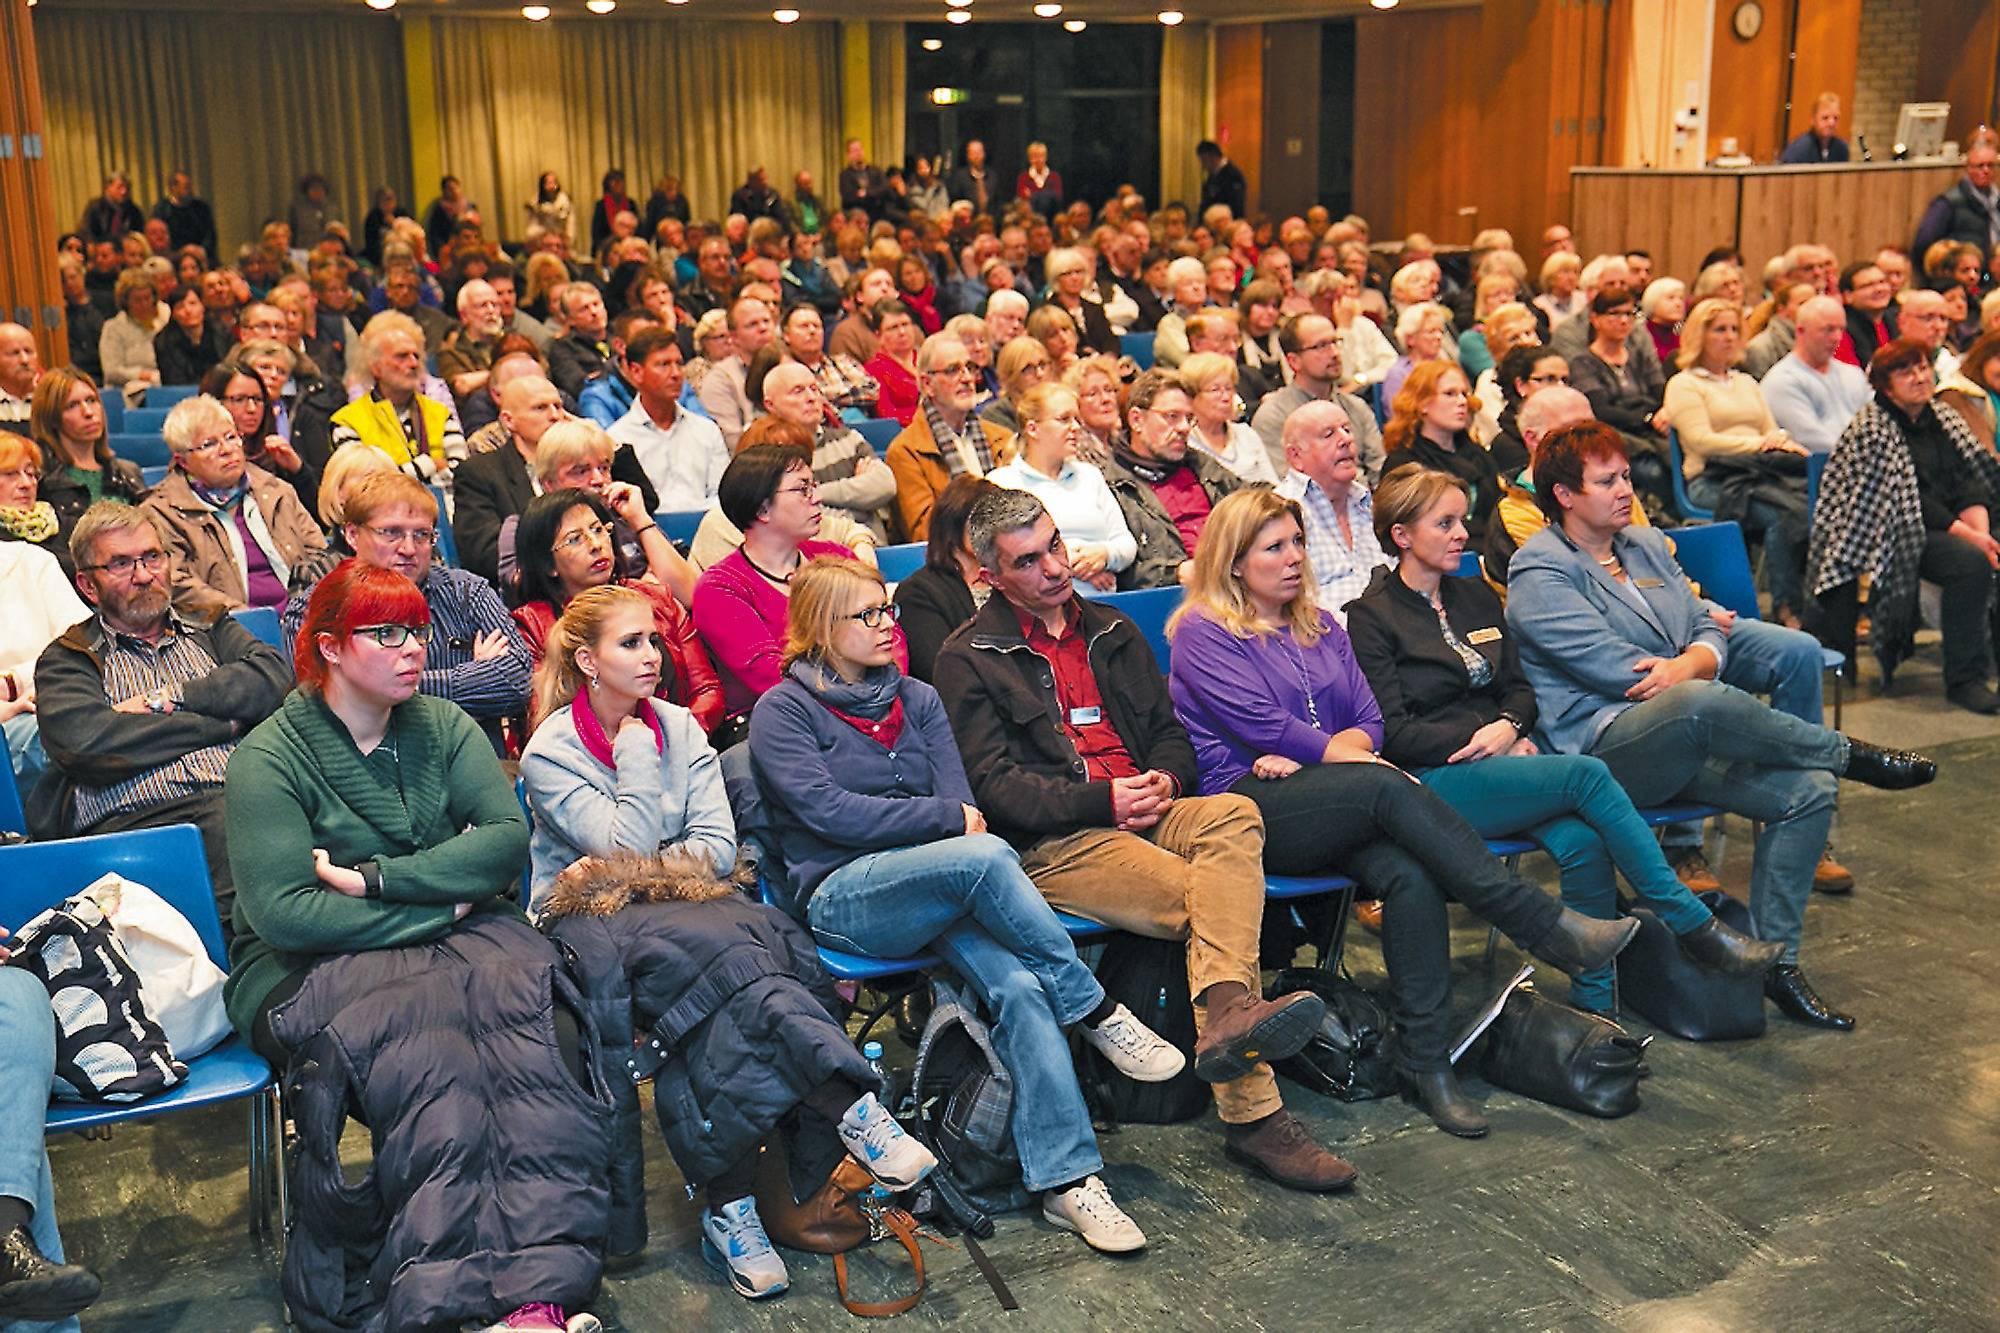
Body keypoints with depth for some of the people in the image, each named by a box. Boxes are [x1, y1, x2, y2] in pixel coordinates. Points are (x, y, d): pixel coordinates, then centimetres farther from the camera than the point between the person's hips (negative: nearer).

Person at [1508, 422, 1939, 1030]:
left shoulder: (1647, 545, 20)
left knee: (1808, 789, -14)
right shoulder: (1539, 572, -5)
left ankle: (1772, 960, -6)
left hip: (1684, 742, 8)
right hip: (1602, 747, -8)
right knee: (1700, 703, -38)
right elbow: (1613, 667, -15)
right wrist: (1695, 679, -4)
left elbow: (1707, 631, 13)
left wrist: (1689, 664, -11)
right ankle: (1846, 753, -12)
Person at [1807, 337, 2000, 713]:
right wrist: (1966, 534, -19)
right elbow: (1907, 502, -14)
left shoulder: (1941, 418, 13)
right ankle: (1963, 679, -22)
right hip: (1891, 535, -7)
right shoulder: (1871, 428, -9)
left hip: (1945, 523, 7)